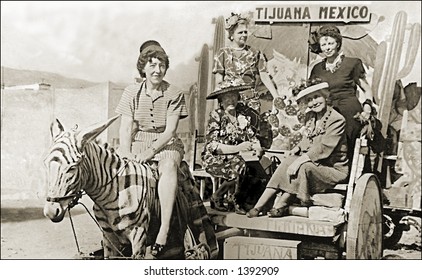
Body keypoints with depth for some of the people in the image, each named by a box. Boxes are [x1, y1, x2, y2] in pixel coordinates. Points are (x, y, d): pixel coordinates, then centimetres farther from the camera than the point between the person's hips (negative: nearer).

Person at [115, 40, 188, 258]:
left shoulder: (174, 95, -1)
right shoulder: (132, 93, 5)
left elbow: (170, 130, -9)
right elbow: (126, 127, -2)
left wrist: (151, 150, -24)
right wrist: (126, 152, -20)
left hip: (166, 143, -3)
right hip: (137, 142, 3)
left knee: (169, 166, -36)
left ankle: (164, 230, -40)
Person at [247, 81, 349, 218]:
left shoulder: (337, 119, -16)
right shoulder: (310, 116, 9)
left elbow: (324, 148, -25)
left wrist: (299, 161, -30)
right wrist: (298, 148, -3)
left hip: (334, 168, -7)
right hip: (315, 163, 7)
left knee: (303, 167, -32)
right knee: (288, 162, -16)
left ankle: (280, 206, -16)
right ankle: (259, 206, -19)